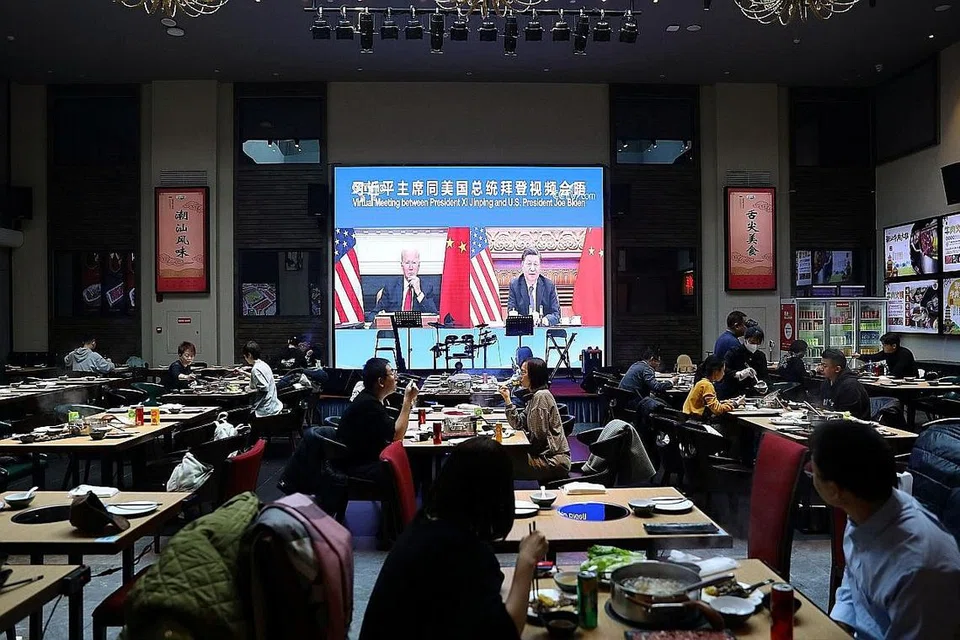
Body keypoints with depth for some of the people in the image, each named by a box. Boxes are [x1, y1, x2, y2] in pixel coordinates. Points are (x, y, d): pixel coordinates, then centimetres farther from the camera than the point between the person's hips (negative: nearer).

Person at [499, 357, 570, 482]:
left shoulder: (541, 396, -16)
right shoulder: (534, 396, 15)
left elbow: (538, 436, -18)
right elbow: (518, 424, 10)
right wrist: (507, 399, 5)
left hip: (554, 460, -10)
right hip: (547, 455, 10)